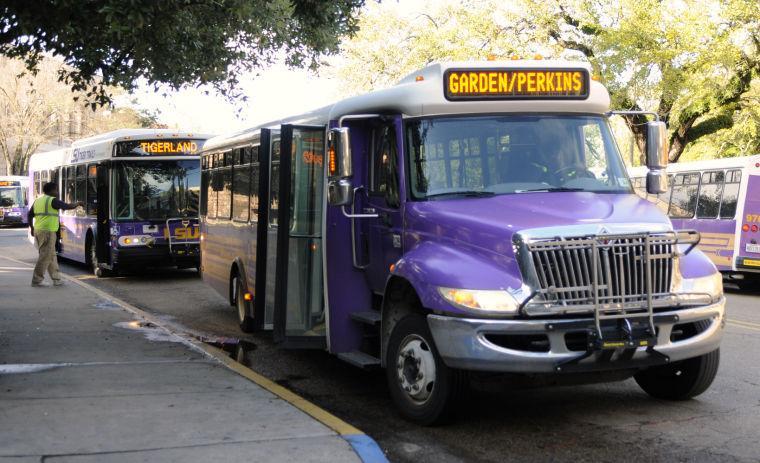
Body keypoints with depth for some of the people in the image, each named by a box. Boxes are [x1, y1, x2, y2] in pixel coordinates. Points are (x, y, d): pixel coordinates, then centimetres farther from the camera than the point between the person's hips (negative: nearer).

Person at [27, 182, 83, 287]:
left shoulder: (37, 201, 15)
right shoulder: (52, 200, -8)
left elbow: (30, 215, 18)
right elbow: (67, 206, -6)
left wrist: (32, 228, 27)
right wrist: (77, 204, 12)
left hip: (38, 231, 9)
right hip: (48, 232, -9)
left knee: (51, 256, 14)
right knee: (45, 256, -4)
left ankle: (56, 279, 17)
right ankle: (36, 280, -3)